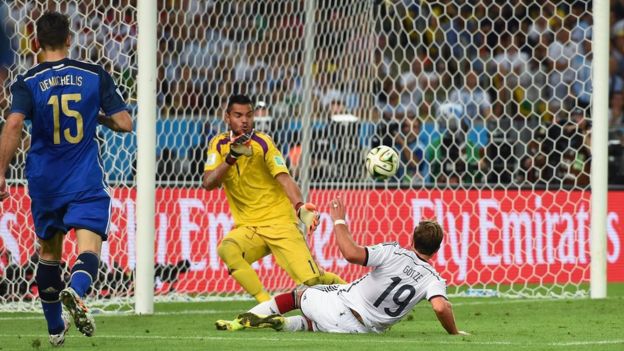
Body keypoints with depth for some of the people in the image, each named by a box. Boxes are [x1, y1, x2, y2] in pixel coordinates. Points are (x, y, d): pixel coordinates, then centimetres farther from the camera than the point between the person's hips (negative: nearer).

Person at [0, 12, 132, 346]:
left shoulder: (27, 82, -4)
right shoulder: (95, 75, -1)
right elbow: (124, 123, -3)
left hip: (45, 181, 2)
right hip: (86, 181, -2)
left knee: (49, 252, 19)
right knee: (88, 249, -10)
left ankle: (55, 328, 28)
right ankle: (76, 290, -44)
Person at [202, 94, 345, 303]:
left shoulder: (262, 143, -8)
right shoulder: (219, 144, 3)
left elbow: (284, 178, -20)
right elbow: (208, 184, -8)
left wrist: (299, 207, -39)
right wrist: (231, 158, -24)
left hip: (279, 222, -3)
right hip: (247, 228, 3)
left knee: (311, 279, -16)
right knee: (227, 249, -32)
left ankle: (340, 283, 20)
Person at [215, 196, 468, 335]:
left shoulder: (393, 253, -11)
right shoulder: (433, 279, -6)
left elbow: (351, 253, -23)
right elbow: (441, 307, -27)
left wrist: (339, 220, -9)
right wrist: (454, 333, -11)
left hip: (340, 303, -2)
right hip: (362, 329, 2)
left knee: (297, 295, 27)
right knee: (312, 323, 30)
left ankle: (242, 321, 12)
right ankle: (282, 325, -3)